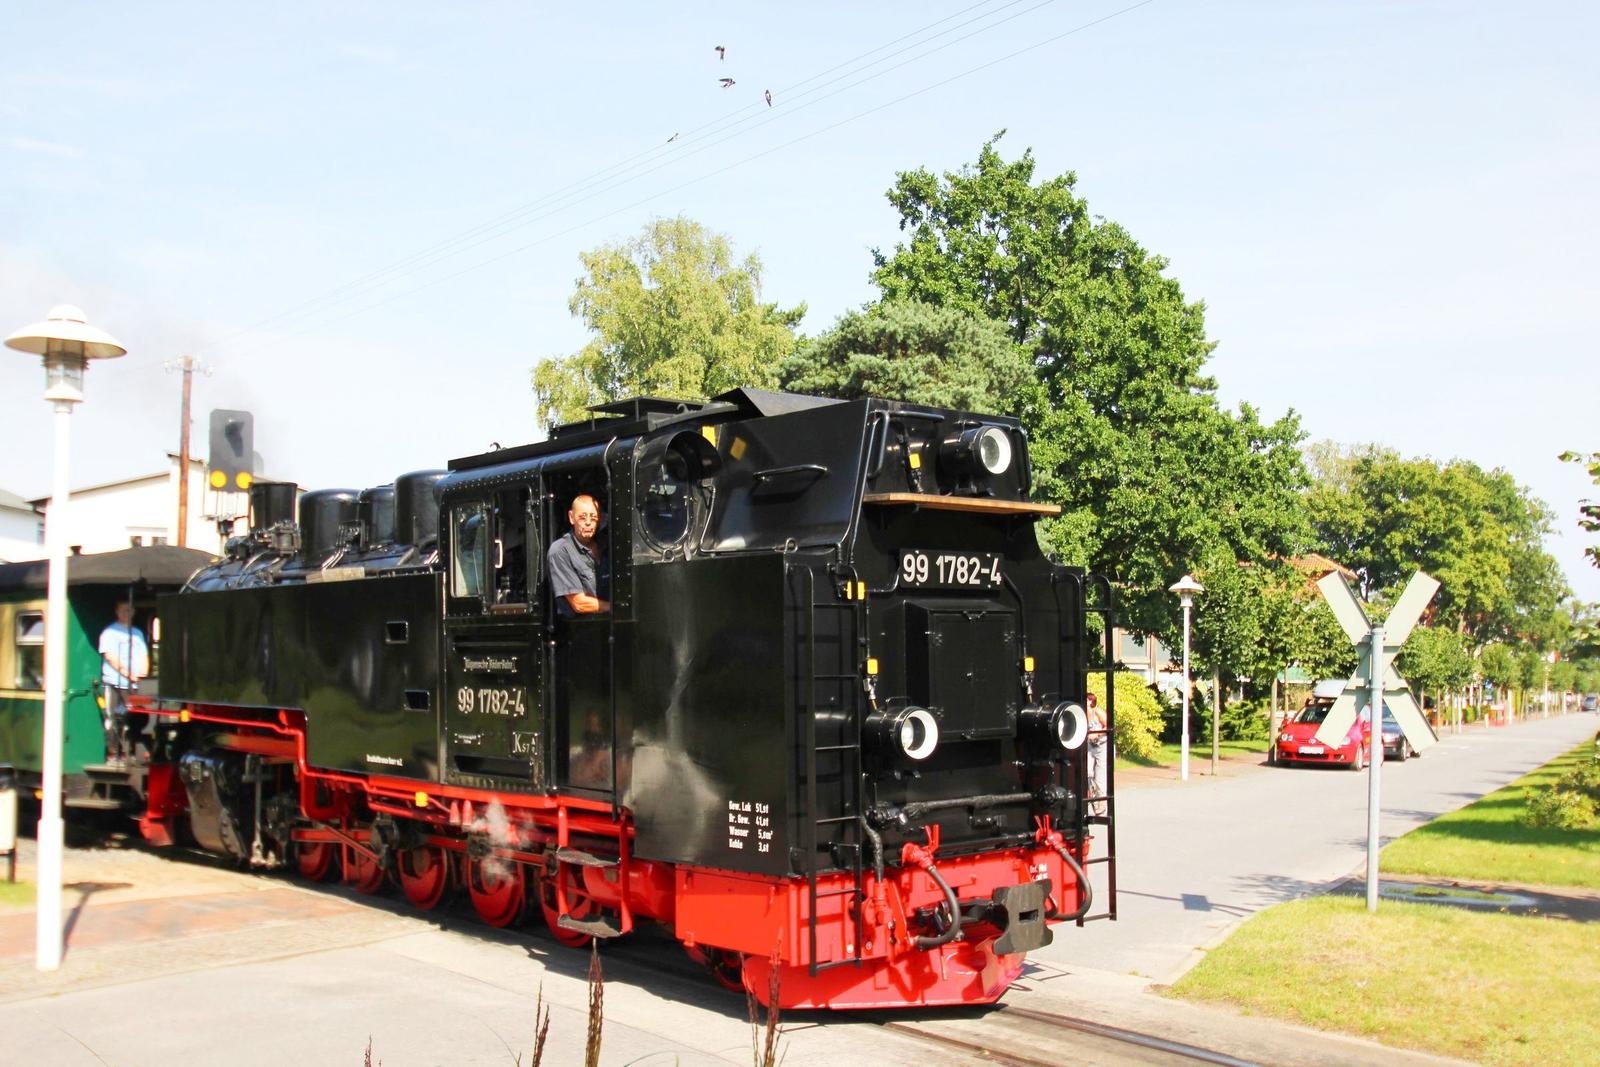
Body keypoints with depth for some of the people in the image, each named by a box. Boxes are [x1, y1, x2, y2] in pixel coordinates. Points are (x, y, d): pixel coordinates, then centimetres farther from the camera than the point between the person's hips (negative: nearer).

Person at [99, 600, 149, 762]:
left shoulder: (137, 633, 20)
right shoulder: (110, 632, 2)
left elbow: (144, 656, 19)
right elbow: (110, 657, -8)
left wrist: (143, 673, 1)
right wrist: (128, 674, -14)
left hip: (134, 685, 5)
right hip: (114, 683, -5)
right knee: (113, 719, -6)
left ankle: (128, 753, 7)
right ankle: (112, 754, -5)